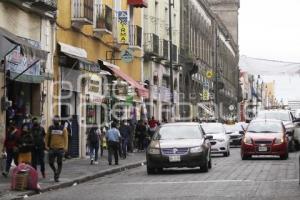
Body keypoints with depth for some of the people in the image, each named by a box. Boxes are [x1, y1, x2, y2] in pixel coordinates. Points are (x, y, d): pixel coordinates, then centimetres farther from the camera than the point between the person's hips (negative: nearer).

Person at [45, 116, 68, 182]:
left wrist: (65, 147, -11)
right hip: (52, 148, 2)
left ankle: (57, 177, 8)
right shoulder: (50, 128, 4)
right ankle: (55, 171, 29)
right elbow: (47, 137, 8)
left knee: (59, 163, 1)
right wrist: (46, 145, 1)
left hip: (60, 148, -2)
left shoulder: (63, 129, -1)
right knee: (51, 163, 2)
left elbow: (65, 138, -3)